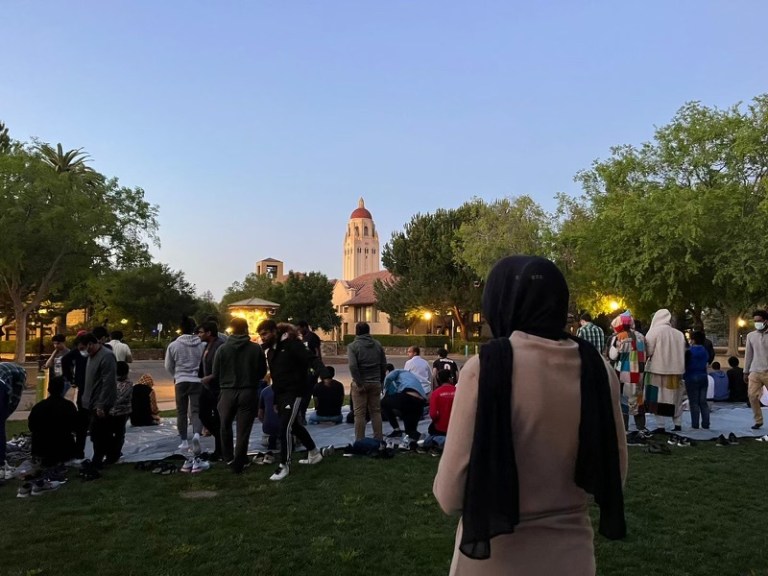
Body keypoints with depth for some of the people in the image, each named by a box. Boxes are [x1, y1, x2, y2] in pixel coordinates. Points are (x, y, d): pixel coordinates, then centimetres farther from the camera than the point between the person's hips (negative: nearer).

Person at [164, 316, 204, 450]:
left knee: (182, 412, 11)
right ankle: (197, 434, -23)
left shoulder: (174, 345, -2)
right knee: (196, 410, 1)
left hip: (181, 381, 0)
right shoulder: (201, 344, -4)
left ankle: (184, 441, 14)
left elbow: (168, 366, 7)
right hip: (197, 381, 0)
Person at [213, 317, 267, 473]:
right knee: (243, 430, 6)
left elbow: (215, 374, -2)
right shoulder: (256, 348, -8)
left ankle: (228, 457, 34)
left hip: (228, 392, 1)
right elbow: (263, 372, 0)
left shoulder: (223, 348, -8)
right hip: (249, 392, -1)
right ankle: (238, 463, 9)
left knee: (226, 426, 23)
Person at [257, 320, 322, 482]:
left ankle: (284, 465, 2)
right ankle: (314, 453, 36)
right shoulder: (271, 350, 12)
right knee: (294, 425, 18)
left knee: (285, 427, -11)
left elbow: (310, 360, -19)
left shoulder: (291, 344, -14)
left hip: (293, 392, -9)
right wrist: (275, 399, 17)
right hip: (280, 394, 9)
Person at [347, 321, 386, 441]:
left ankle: (360, 441, 4)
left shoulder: (353, 346, -6)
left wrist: (359, 384, -15)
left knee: (359, 414, 1)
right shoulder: (377, 345, 8)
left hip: (360, 383, -4)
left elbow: (353, 366, -18)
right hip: (375, 383, 4)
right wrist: (380, 380, 14)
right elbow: (384, 365, 8)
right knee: (376, 411, 12)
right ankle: (378, 439, 15)